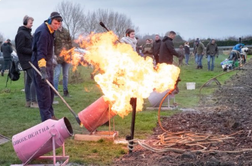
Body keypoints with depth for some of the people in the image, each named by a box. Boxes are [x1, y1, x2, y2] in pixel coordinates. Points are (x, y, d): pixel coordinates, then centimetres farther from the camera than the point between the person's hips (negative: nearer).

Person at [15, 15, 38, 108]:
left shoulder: (27, 32, 18)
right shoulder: (21, 33, -11)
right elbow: (20, 48, -16)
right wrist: (33, 51, -17)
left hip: (30, 60, 10)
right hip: (27, 61, -10)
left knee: (29, 80, 10)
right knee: (35, 79, -13)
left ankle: (28, 101, 15)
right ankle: (33, 101, -11)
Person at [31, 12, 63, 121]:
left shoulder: (50, 30, 7)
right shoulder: (42, 32, -22)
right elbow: (40, 52, -30)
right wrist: (43, 69, -38)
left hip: (48, 62, 9)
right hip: (40, 63, -9)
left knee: (50, 90, 11)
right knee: (44, 90, -10)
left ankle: (50, 114, 20)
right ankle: (46, 118, -8)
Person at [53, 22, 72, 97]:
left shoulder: (66, 32, 10)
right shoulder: (53, 32, -6)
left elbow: (70, 43, 16)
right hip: (58, 57, -5)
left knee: (66, 75, 11)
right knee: (57, 74, -7)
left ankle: (65, 91, 21)